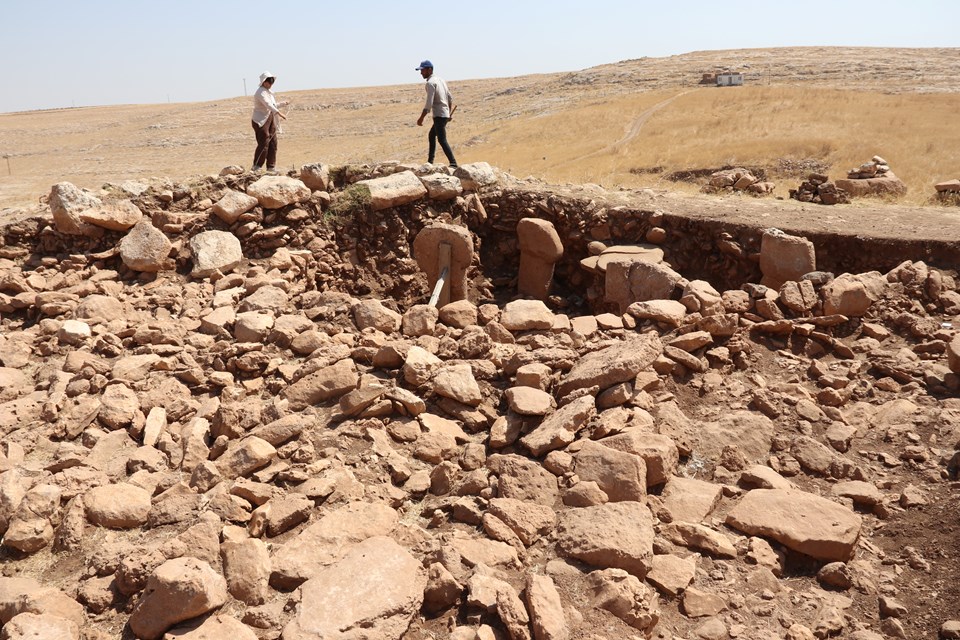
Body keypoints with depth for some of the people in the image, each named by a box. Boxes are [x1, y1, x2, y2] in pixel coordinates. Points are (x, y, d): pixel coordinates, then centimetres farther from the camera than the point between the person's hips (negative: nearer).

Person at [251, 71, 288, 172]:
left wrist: (283, 104, 15)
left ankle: (271, 167, 12)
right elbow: (268, 105, -29)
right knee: (263, 144, -12)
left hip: (271, 120, 9)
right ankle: (256, 167, -5)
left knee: (273, 144, 7)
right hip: (261, 121, -9)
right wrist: (279, 113, -40)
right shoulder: (260, 92, -13)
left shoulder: (269, 92, 16)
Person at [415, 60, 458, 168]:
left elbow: (429, 104, -20)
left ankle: (453, 163, -16)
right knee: (431, 135, 21)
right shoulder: (440, 79, 15)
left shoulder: (430, 83, -13)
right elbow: (450, 98, 19)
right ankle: (430, 161, 27)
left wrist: (421, 118, -17)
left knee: (442, 140, -11)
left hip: (439, 115, -10)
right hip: (445, 115, 10)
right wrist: (449, 113, 23)